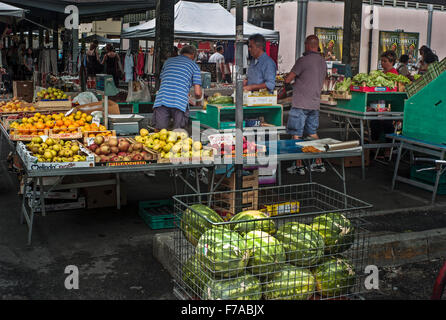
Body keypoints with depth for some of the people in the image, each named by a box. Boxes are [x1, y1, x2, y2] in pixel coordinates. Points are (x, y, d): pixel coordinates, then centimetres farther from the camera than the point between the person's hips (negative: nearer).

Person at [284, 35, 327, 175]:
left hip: (300, 104, -7)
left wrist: (288, 76, 12)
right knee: (313, 134, 15)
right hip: (315, 104, 7)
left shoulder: (303, 60, -14)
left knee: (297, 136, 0)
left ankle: (299, 166, 2)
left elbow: (287, 80, -12)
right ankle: (319, 164, 17)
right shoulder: (323, 61, 10)